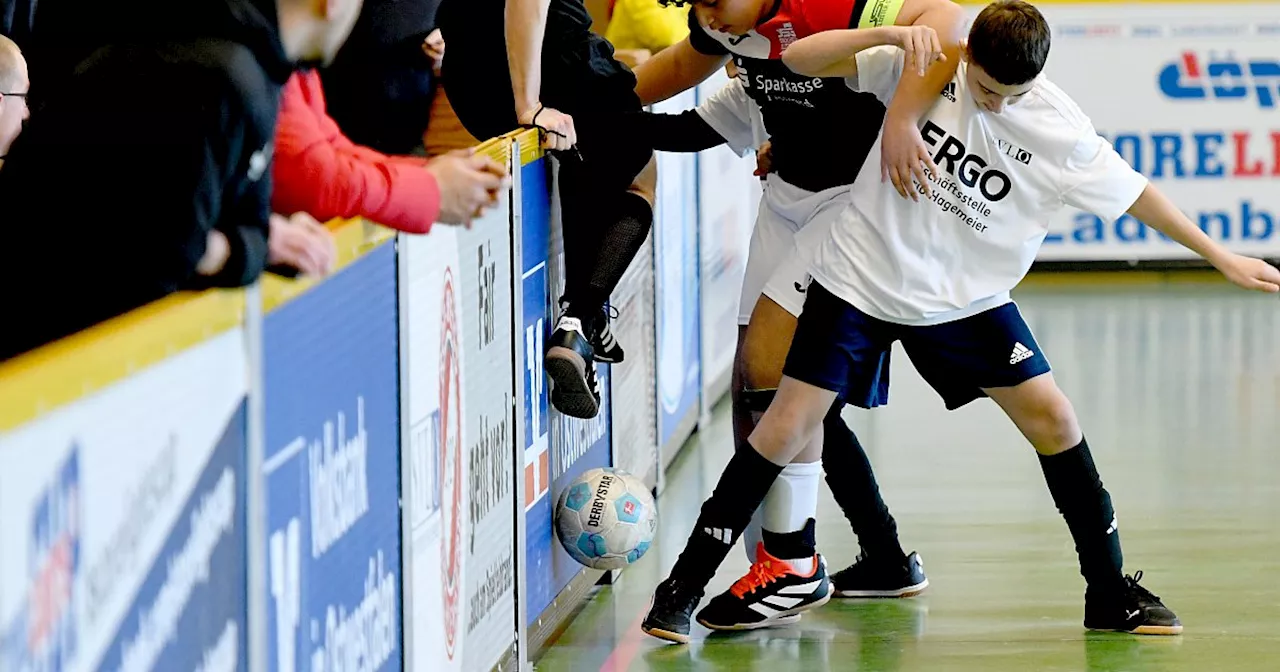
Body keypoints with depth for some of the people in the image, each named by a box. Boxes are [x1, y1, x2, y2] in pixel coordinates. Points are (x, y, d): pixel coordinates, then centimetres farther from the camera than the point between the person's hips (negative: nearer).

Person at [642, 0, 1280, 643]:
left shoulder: (1060, 131, -14)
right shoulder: (921, 64, -14)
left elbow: (1134, 192, -2)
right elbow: (799, 59, -14)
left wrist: (1222, 257, 3)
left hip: (966, 298, 1)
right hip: (862, 275, -1)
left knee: (1053, 419, -5)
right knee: (786, 428, -7)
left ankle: (1111, 594, 10)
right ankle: (684, 585, 3)